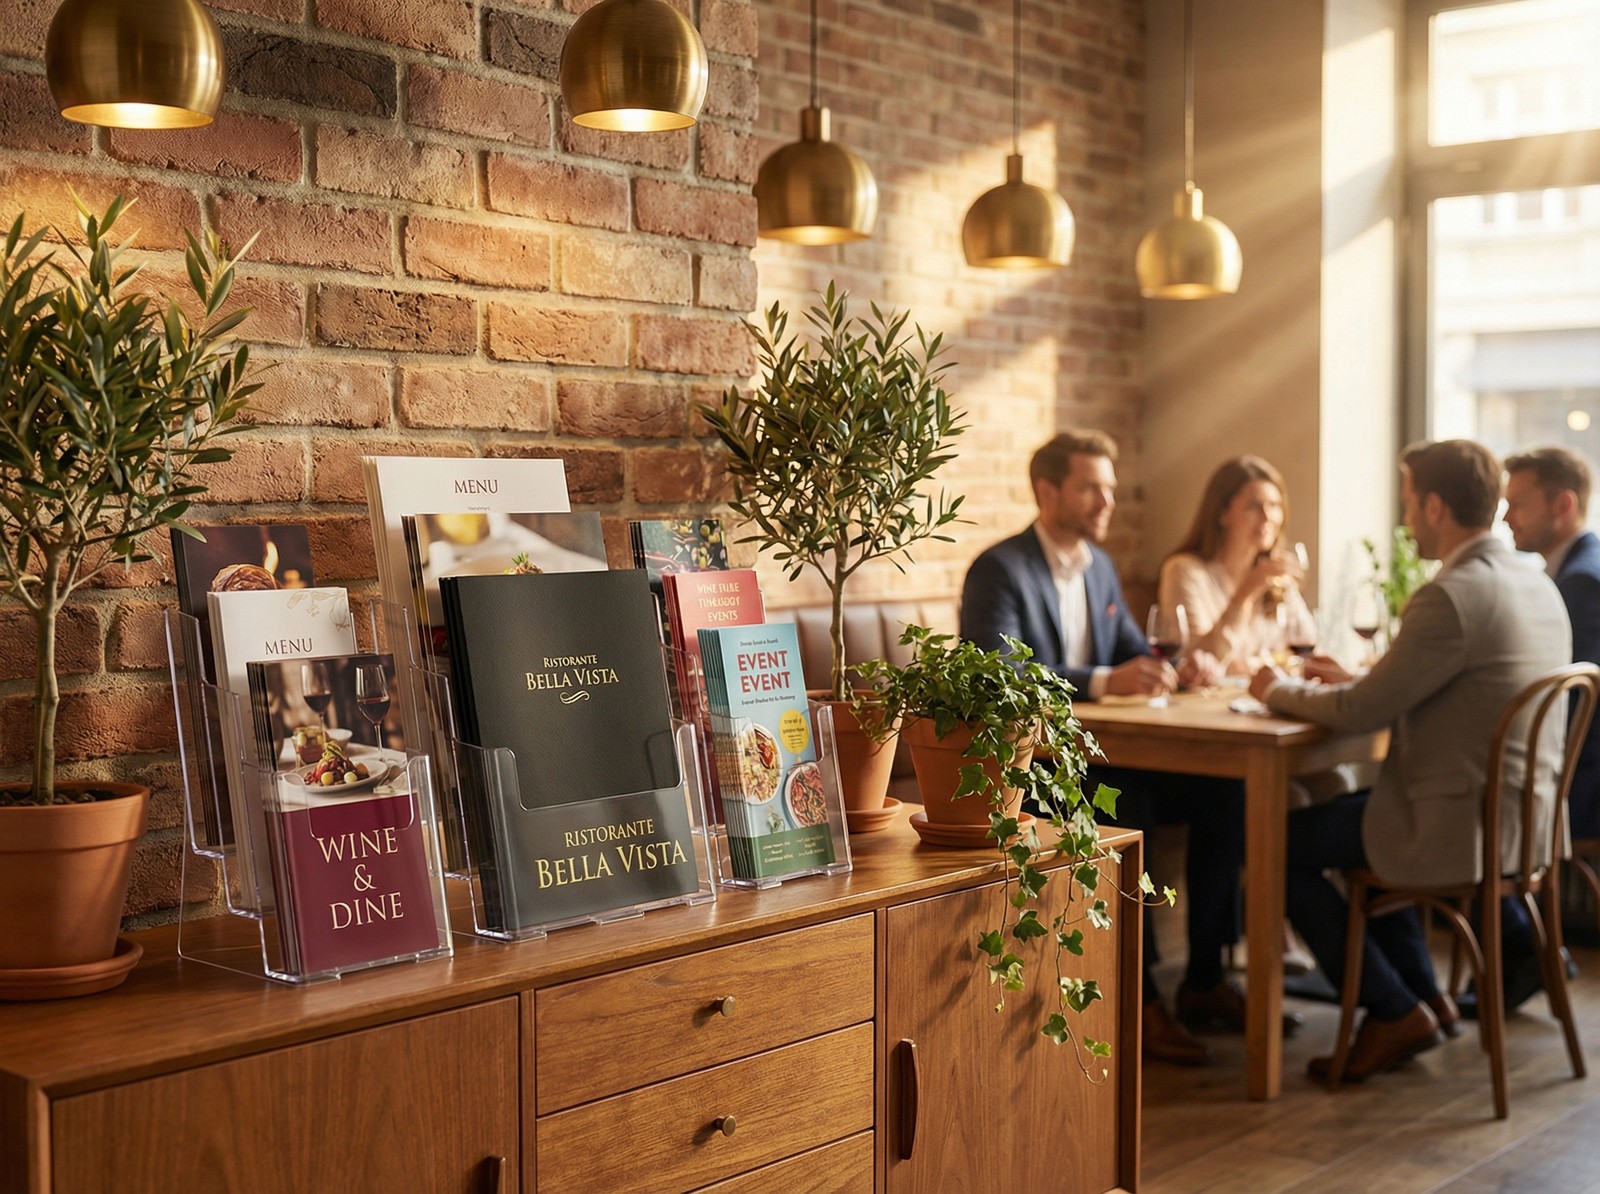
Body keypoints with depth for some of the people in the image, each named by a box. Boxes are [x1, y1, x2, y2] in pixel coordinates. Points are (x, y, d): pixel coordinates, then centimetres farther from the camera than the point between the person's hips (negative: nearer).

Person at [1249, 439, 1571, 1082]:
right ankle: (1423, 993, 30)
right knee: (1351, 811, 31)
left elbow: (1363, 712, -18)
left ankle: (1396, 1011, 10)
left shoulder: (1449, 598, -23)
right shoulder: (1538, 587, 7)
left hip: (1461, 826, -10)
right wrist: (1357, 680, 15)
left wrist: (1280, 691, 0)